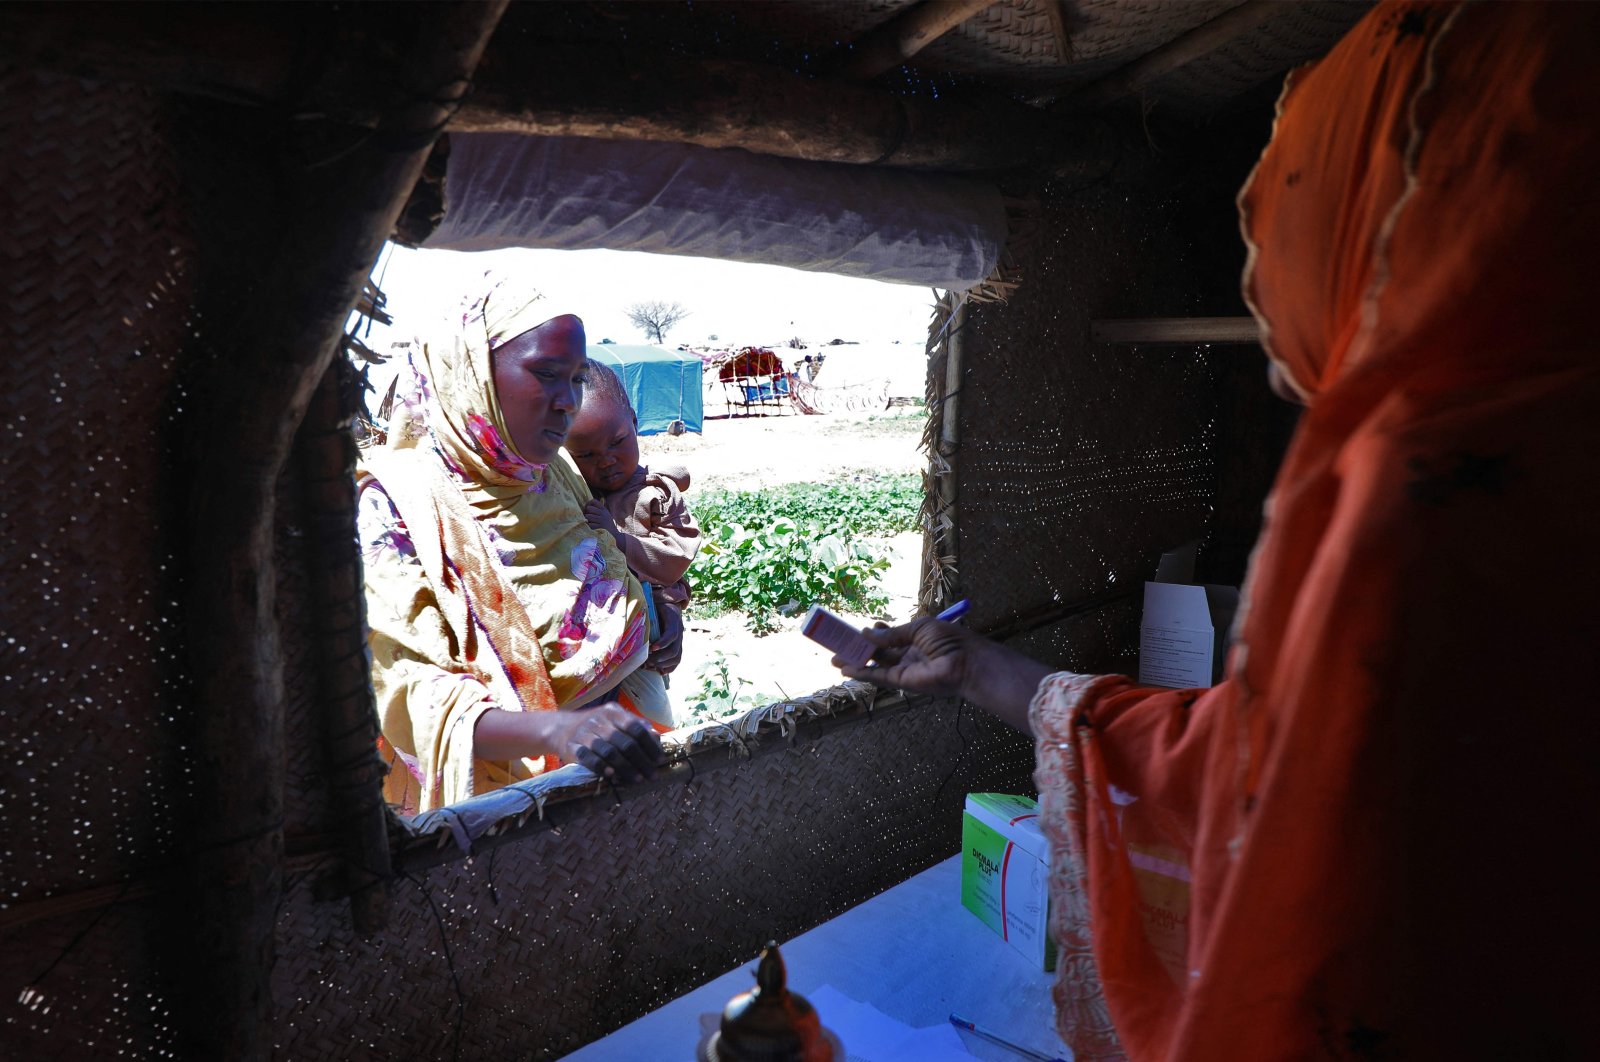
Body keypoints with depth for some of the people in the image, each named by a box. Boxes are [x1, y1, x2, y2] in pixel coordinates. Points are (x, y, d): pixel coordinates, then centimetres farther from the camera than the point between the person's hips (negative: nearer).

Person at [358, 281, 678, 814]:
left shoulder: (557, 474, 7)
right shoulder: (398, 504, -11)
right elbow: (410, 689, -18)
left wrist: (658, 621, 1)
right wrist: (554, 730, -34)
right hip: (502, 781, -4)